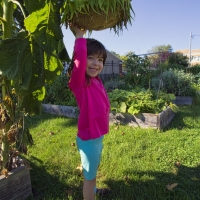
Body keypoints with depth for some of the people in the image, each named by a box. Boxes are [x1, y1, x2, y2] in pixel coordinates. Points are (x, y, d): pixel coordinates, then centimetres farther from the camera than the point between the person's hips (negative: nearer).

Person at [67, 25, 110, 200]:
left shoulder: (96, 80, -2)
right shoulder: (80, 82, -24)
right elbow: (80, 55, -38)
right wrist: (79, 35, -26)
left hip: (98, 137, 9)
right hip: (89, 140, -9)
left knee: (94, 169, 32)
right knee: (90, 175, 14)